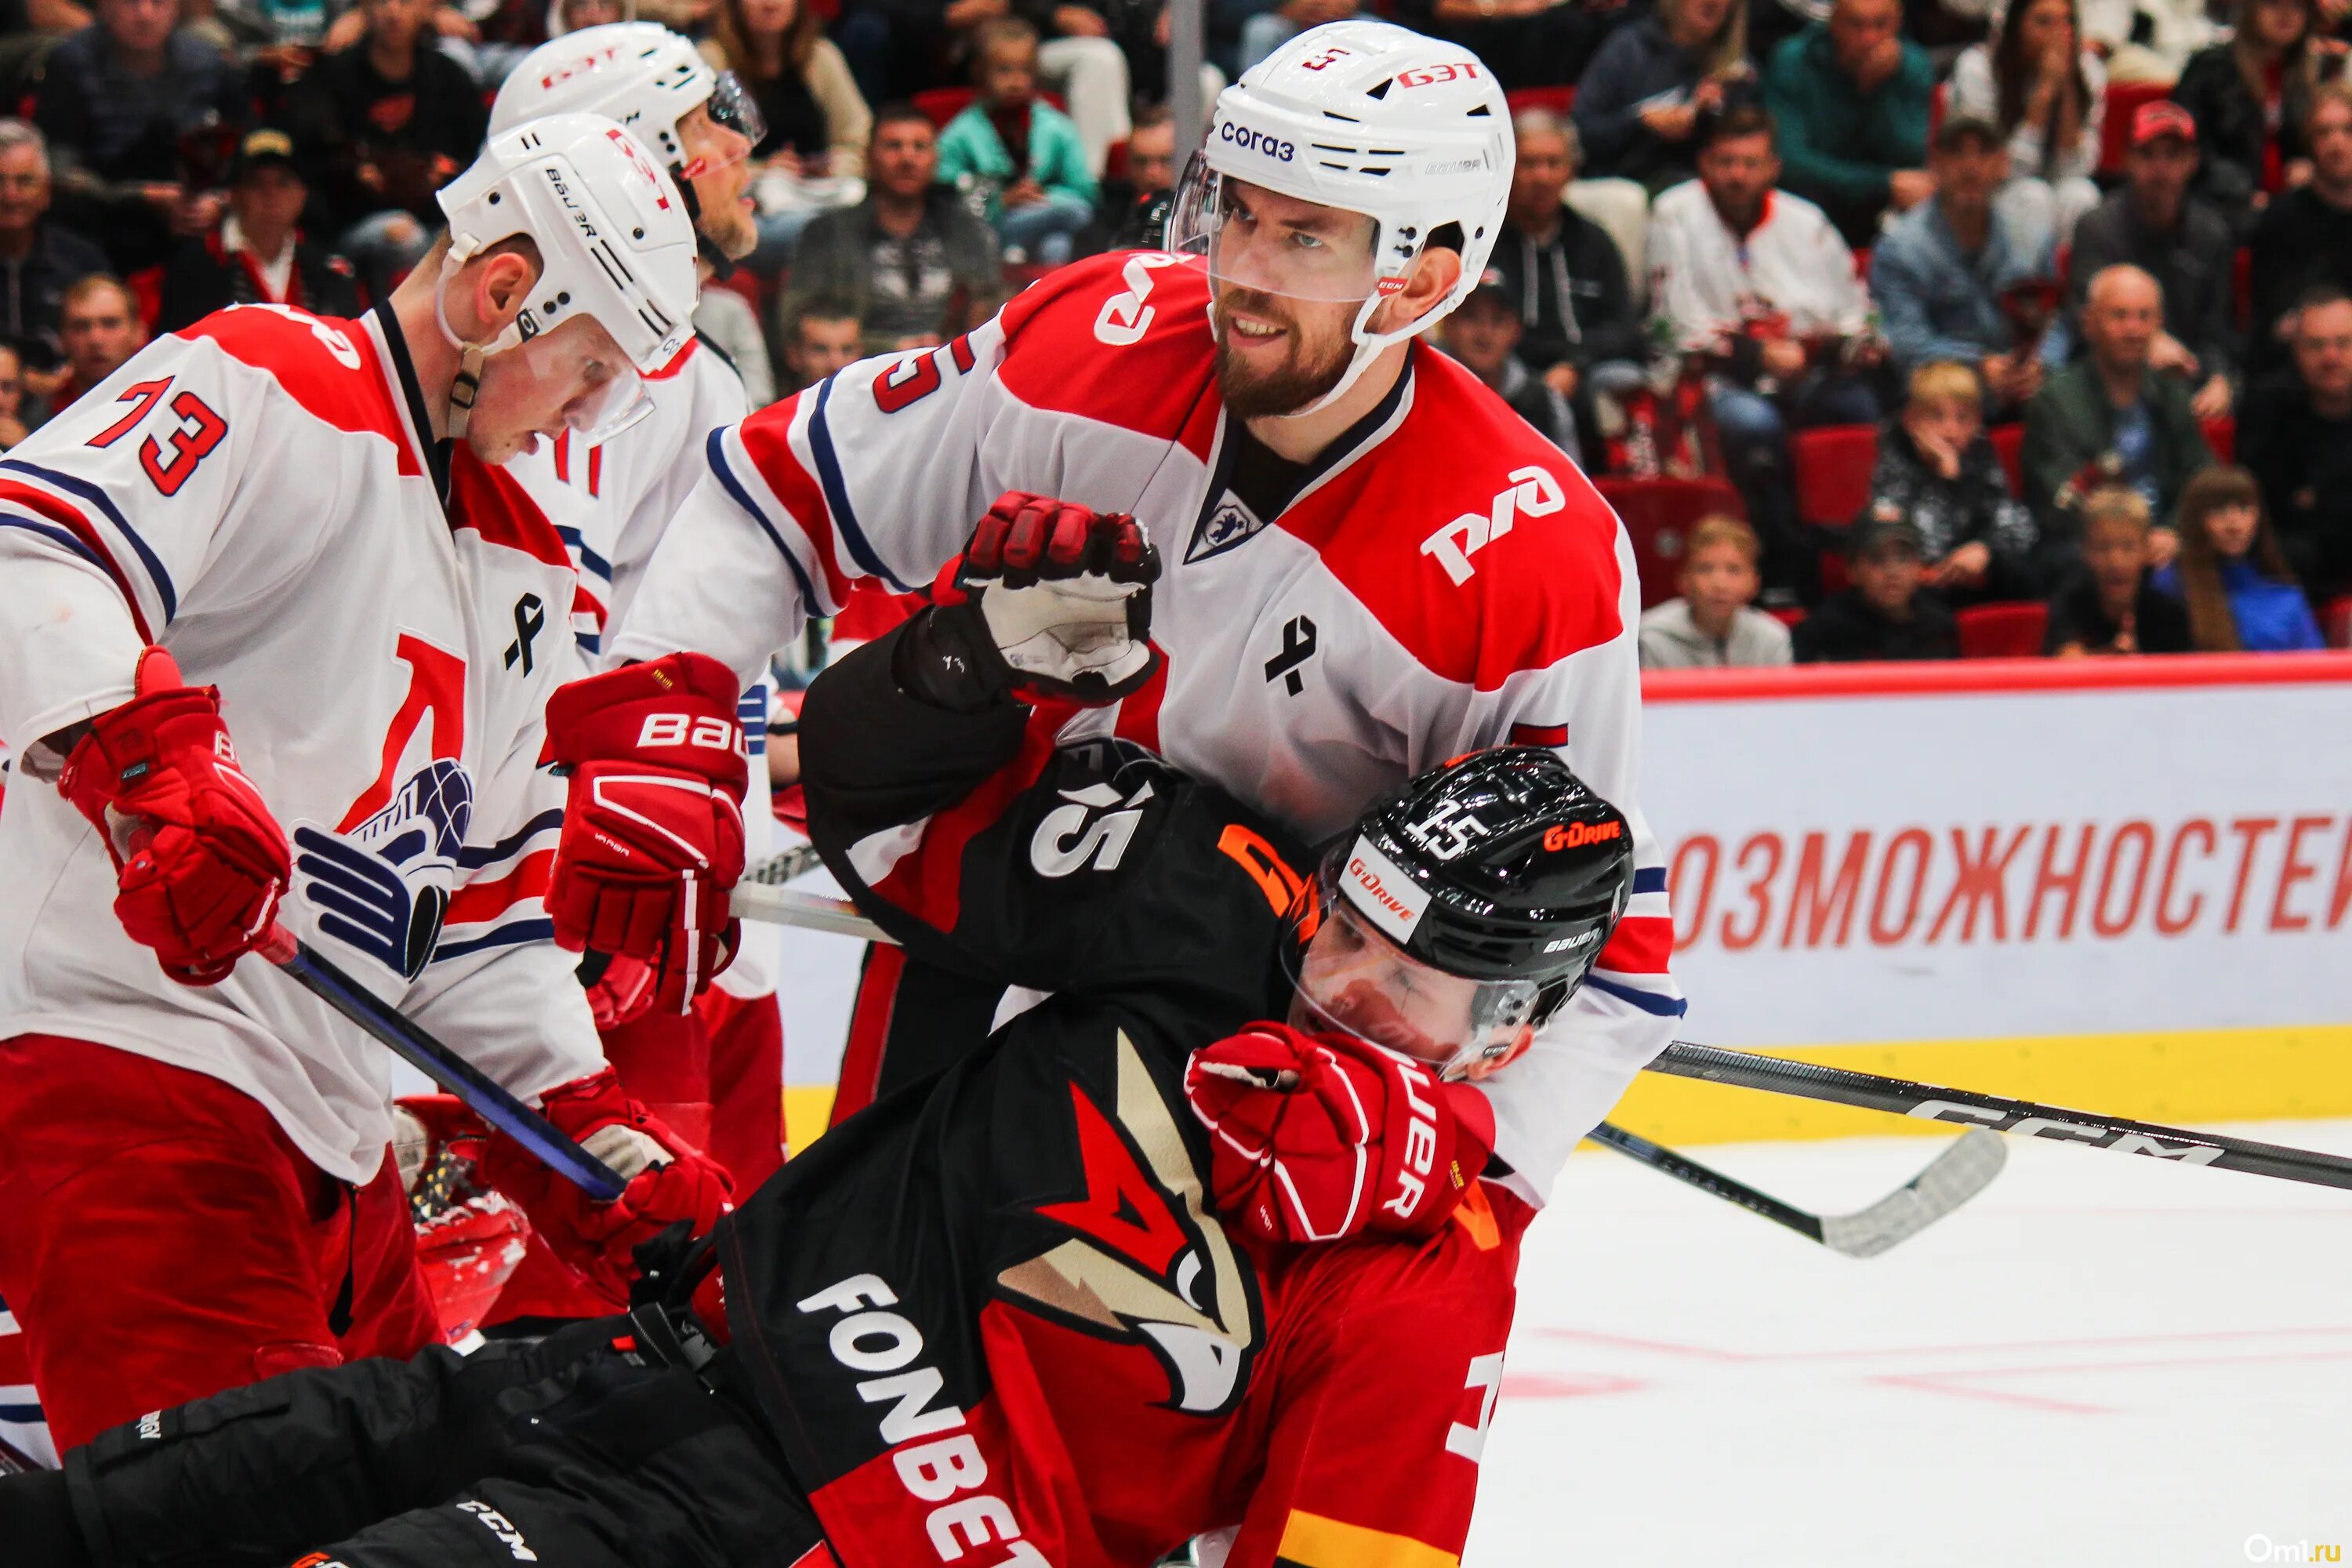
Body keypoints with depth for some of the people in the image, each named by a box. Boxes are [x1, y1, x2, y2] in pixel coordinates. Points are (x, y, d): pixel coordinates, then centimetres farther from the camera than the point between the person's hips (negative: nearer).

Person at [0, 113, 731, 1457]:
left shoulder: (519, 572, 23)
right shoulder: (266, 389, -5)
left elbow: (484, 897, 23)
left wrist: (601, 1142, 13)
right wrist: (155, 762, -35)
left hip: (335, 1132, 10)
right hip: (132, 1075, -10)